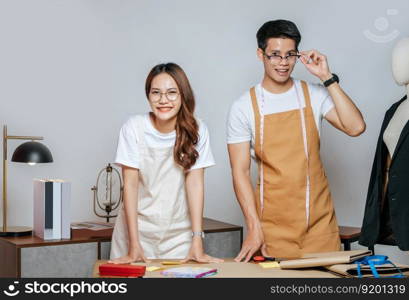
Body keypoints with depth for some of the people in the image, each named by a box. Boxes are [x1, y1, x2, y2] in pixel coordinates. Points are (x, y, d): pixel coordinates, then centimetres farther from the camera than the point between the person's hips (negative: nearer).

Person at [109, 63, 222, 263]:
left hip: (179, 232, 1)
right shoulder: (133, 128, -11)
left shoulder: (196, 130, -9)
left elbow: (195, 183, -10)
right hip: (137, 226, 0)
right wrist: (134, 245, -17)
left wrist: (197, 241, -17)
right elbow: (130, 184, -12)